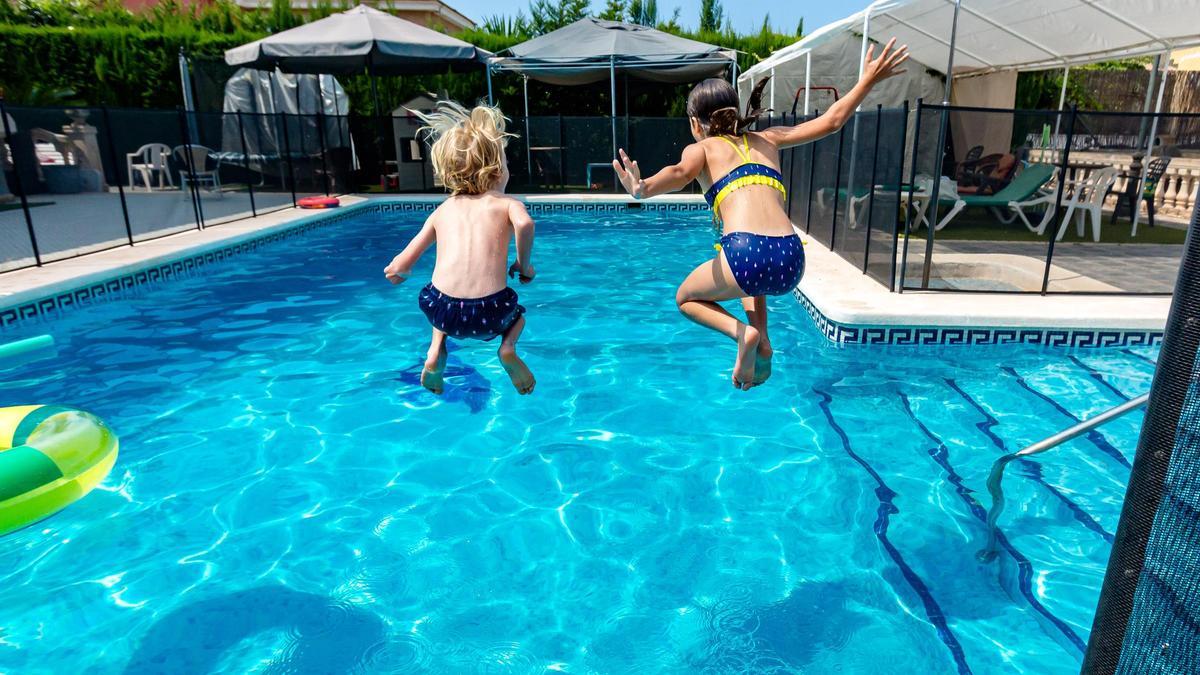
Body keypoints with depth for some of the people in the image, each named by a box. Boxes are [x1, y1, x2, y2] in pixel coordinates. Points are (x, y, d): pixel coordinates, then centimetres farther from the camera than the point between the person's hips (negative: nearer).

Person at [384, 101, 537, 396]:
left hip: (443, 312, 3)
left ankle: (436, 348, 14)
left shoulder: (442, 210, 16)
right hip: (488, 315, -2)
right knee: (517, 312, 34)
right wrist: (524, 265, -1)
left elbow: (398, 268, 13)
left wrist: (397, 271, 37)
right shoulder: (507, 204, 8)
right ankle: (508, 346, 3)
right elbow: (525, 223, -19)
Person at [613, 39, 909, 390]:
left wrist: (643, 189, -28)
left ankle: (742, 332, 0)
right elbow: (832, 120, 29)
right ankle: (762, 343, 21)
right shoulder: (766, 140, 26)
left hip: (746, 253, -5)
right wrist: (869, 79, 43)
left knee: (686, 298, 27)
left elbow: (681, 174, -9)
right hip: (791, 262, 5)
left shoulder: (700, 148, 15)